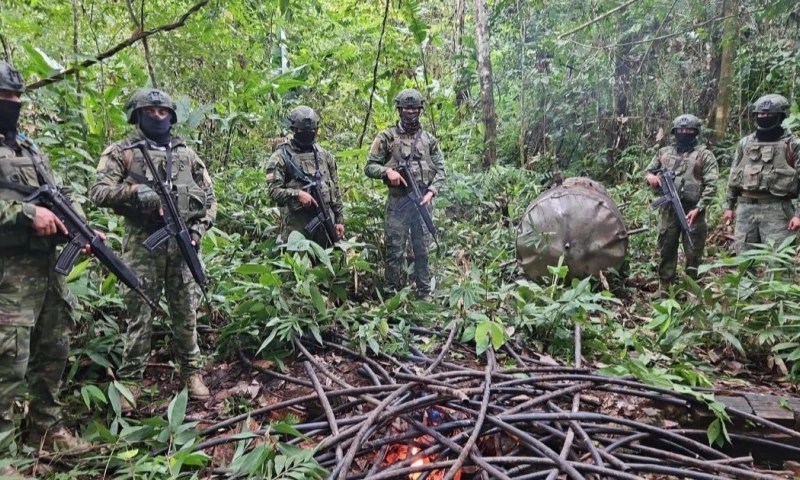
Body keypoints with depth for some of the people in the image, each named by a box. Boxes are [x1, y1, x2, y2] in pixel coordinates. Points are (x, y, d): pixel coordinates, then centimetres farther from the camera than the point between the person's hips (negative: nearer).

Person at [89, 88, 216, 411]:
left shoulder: (186, 153, 13)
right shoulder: (122, 151, 4)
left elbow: (209, 196, 14)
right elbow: (98, 191, -7)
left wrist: (199, 228, 0)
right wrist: (134, 191, -22)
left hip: (183, 244, 3)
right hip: (143, 245, -2)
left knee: (186, 313, 9)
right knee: (140, 315, 2)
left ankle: (191, 372, 20)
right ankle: (129, 381, 13)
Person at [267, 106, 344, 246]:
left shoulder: (325, 156, 13)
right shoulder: (281, 156, -1)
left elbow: (335, 190, 14)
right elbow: (274, 191, -7)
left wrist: (339, 219, 10)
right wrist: (297, 194, -23)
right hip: (297, 222, -4)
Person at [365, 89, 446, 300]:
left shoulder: (429, 139, 11)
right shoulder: (386, 137, 3)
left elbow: (440, 170, 10)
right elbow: (370, 166, 3)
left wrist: (431, 191, -6)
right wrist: (387, 171, -17)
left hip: (422, 201, 3)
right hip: (398, 201, -2)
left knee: (423, 250, 8)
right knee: (395, 251, 1)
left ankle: (424, 295, 17)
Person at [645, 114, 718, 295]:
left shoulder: (704, 154, 0)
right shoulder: (664, 152, 11)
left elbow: (711, 185, -6)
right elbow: (648, 171, 19)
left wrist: (698, 208, -16)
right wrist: (650, 177, -7)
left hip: (692, 210, -3)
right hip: (668, 209, 3)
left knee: (693, 252, 3)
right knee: (666, 248, 8)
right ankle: (665, 285, 19)